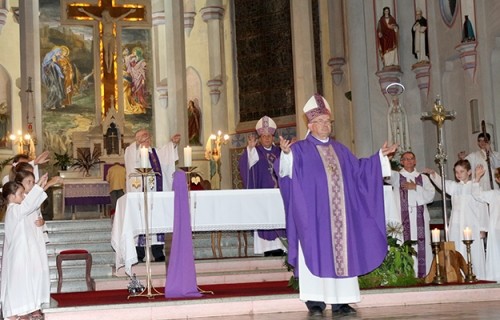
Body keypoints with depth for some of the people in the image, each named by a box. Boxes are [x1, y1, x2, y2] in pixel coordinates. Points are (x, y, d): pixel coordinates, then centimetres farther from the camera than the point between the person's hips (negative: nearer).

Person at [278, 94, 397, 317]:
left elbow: (358, 170, 23)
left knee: (341, 253, 2)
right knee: (316, 253, -6)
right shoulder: (300, 149, 2)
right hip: (314, 213, -5)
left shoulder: (339, 149, 19)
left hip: (339, 214, 5)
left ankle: (340, 301, 5)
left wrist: (380, 156, 17)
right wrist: (286, 154, -34)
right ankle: (315, 301, -3)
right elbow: (289, 171, -13)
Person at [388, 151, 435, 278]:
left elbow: (431, 195, 5)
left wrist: (415, 187, -6)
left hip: (420, 219, 2)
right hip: (403, 219, -2)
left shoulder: (423, 178, 17)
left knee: (422, 248, -2)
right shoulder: (396, 176, 11)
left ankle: (424, 275, 1)